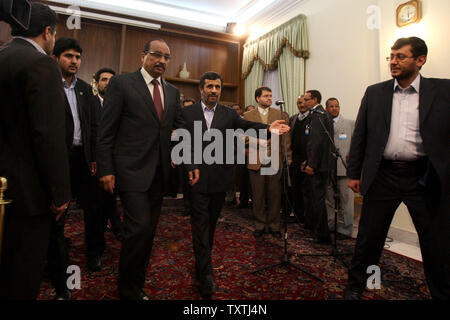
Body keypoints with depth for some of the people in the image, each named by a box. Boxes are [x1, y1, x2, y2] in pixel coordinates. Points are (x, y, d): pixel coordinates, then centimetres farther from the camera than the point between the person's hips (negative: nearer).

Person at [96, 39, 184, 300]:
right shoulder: (122, 83, 0)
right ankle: (127, 289, 15)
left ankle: (137, 285, 31)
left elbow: (180, 126, 20)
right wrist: (106, 170, -8)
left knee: (149, 230, 12)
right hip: (132, 170, -5)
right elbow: (106, 130, -4)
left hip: (160, 173, 5)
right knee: (140, 227, -10)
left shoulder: (173, 92, 15)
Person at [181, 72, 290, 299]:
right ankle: (205, 274, 6)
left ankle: (202, 264, 32)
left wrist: (268, 128, -23)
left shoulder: (229, 114, 9)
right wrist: (191, 166, -16)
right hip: (198, 177, -2)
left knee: (211, 222, 14)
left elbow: (247, 125, -4)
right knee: (200, 223, -2)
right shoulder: (188, 113, 4)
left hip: (220, 178, 3)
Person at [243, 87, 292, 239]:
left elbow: (286, 137, 4)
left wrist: (288, 156, -2)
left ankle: (273, 225, 23)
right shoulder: (248, 116, 7)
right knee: (258, 196, 8)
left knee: (275, 195, 7)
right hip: (256, 161, 0)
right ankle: (260, 225, 24)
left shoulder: (280, 115, 8)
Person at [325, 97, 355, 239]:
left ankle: (346, 230, 12)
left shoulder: (351, 124, 5)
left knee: (346, 200, 0)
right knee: (328, 199, 13)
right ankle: (328, 226, 27)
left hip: (344, 167, -3)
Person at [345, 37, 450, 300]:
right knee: (369, 237, 10)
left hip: (425, 178, 0)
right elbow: (360, 136, 6)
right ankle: (355, 286, 30)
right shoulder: (375, 93, 5)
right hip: (382, 175, 1)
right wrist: (354, 173, 4)